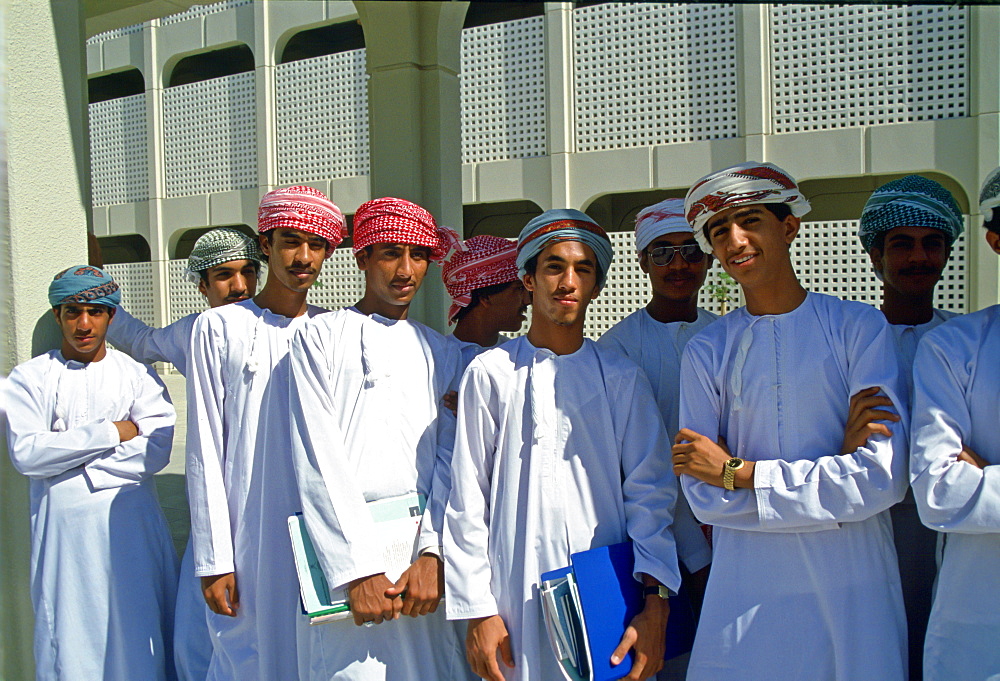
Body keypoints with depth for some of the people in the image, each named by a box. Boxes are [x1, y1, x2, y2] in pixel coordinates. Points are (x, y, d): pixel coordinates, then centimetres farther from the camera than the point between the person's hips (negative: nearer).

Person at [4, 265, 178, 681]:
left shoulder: (136, 375, 6)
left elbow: (156, 450, -8)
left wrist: (66, 454, -11)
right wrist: (110, 433, -10)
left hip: (131, 525, 1)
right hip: (64, 527, 0)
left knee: (138, 631, 4)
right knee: (71, 636, 4)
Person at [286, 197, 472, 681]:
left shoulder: (439, 352, 13)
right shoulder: (320, 338, 3)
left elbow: (448, 459, 4)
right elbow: (319, 461, -6)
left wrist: (431, 553, -10)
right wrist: (360, 569, -13)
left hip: (421, 548, 3)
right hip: (343, 541, -3)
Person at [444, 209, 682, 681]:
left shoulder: (622, 377, 6)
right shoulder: (490, 373, 2)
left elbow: (649, 492, 2)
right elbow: (468, 499, 2)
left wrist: (655, 601, -8)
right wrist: (477, 608, -2)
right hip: (518, 595, -1)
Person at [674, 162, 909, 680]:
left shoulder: (859, 327, -2)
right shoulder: (705, 351, 1)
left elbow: (884, 474, -11)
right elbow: (702, 496, -4)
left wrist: (739, 473, -10)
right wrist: (832, 492, -11)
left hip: (853, 588, 0)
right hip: (745, 593, 1)